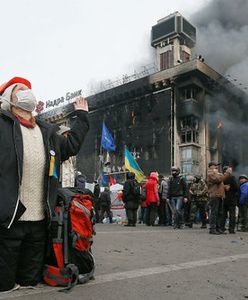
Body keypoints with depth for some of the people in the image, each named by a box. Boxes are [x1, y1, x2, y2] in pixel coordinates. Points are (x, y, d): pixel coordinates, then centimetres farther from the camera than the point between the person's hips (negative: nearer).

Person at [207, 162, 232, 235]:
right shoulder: (211, 174, -8)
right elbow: (219, 179, -22)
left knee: (219, 213, 11)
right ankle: (212, 229, -7)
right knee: (214, 213, -9)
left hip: (219, 196, 10)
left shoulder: (216, 173, 25)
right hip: (214, 196, -10)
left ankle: (218, 228, 17)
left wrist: (228, 172, 13)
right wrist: (228, 173, -18)